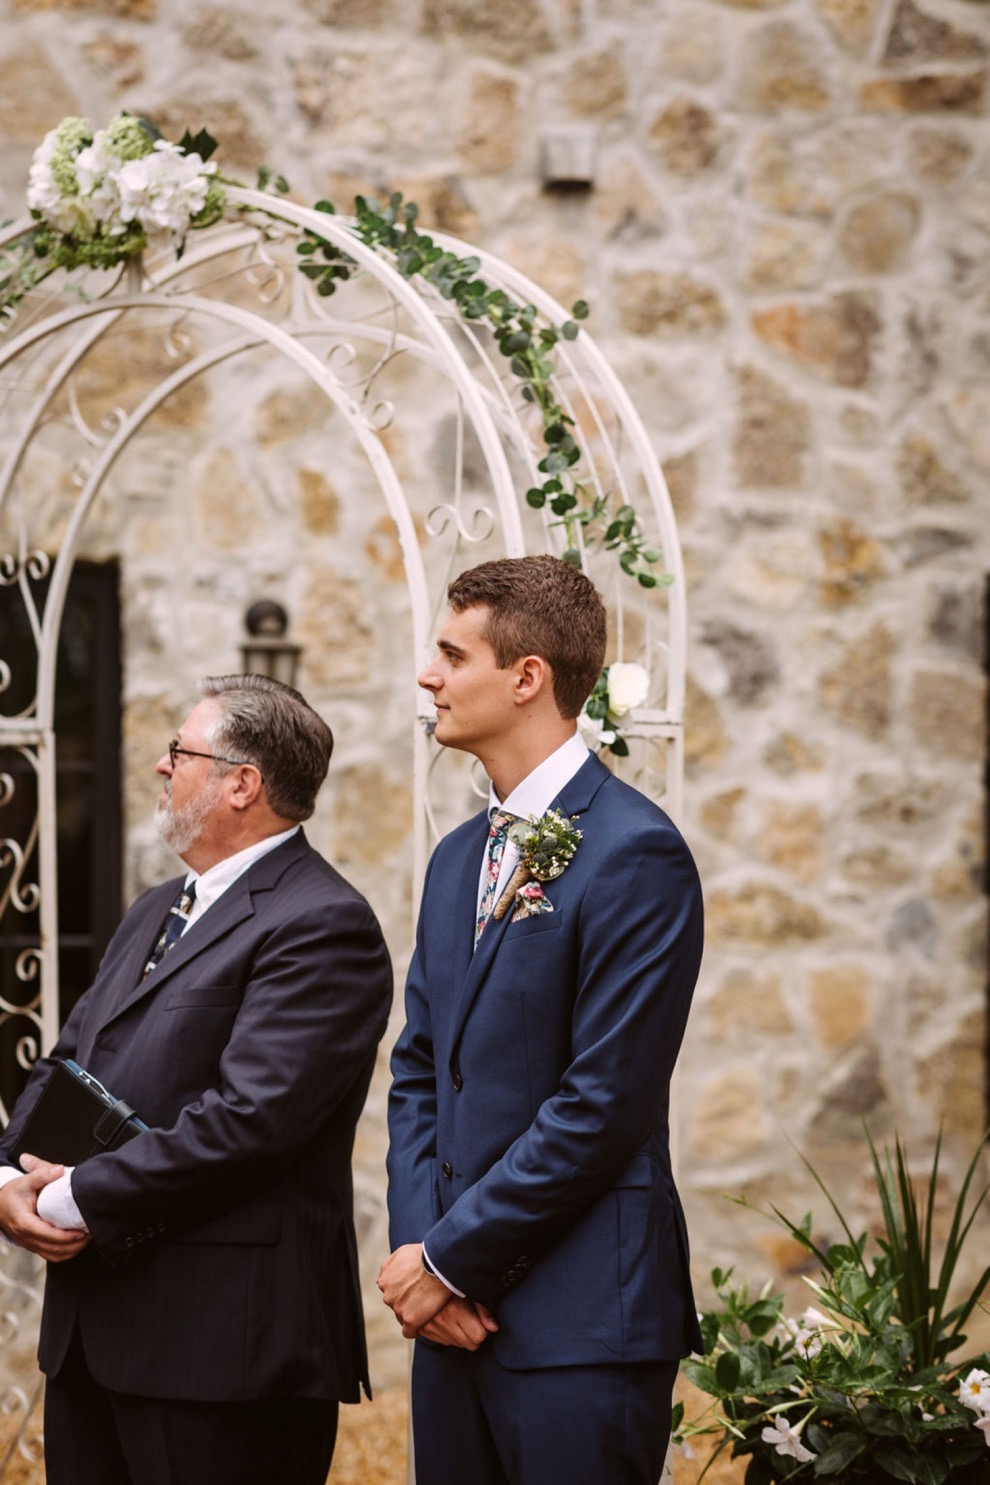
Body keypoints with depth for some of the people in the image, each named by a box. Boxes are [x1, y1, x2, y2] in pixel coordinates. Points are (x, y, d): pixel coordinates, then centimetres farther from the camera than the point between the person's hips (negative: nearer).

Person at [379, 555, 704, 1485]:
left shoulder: (634, 855, -12)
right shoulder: (460, 857, 15)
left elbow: (602, 1104, -16)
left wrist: (449, 1261, -11)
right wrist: (417, 1244, -1)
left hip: (577, 1325, -7)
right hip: (455, 1307, 8)